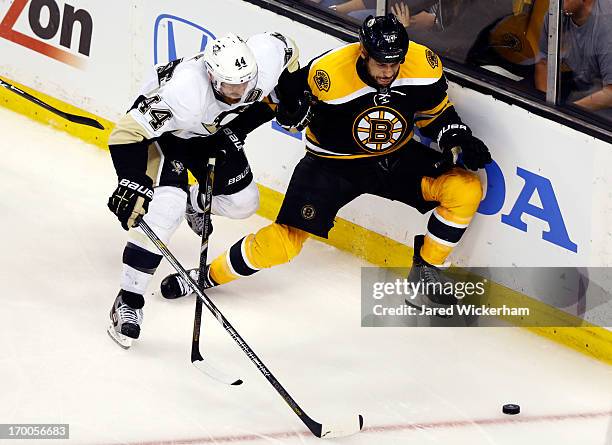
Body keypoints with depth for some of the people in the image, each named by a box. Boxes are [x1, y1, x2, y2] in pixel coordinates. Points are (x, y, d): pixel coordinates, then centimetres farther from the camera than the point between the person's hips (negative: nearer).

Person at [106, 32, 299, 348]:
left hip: (213, 131, 6)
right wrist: (132, 184, -48)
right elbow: (128, 132, -41)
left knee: (243, 202, 11)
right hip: (161, 129, -6)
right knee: (165, 209, -24)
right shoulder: (186, 92, -46)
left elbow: (288, 51, -4)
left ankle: (195, 201, 47)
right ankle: (128, 302, -12)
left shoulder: (268, 56, -31)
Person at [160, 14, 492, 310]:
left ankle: (425, 270, 4)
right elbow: (288, 83, -7)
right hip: (333, 163, -3)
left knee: (465, 190, -15)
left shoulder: (423, 66, -19)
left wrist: (458, 139, -14)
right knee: (284, 243, -13)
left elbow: (436, 112, 2)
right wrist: (289, 101, -28)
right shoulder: (328, 74, -28)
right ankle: (208, 275, 10)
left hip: (396, 156, 4)